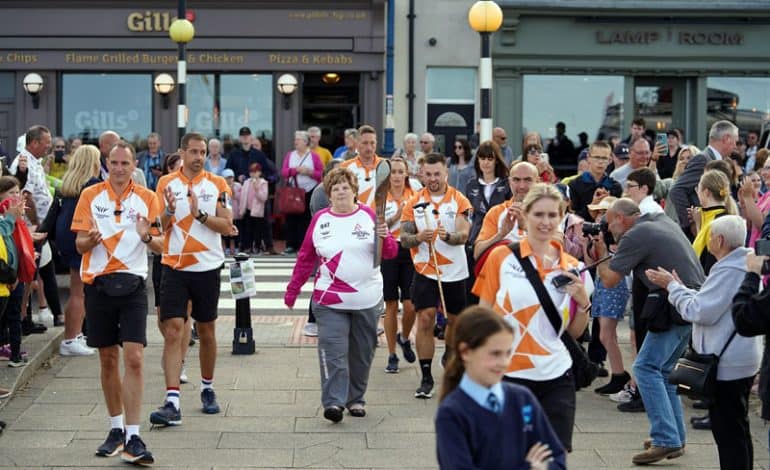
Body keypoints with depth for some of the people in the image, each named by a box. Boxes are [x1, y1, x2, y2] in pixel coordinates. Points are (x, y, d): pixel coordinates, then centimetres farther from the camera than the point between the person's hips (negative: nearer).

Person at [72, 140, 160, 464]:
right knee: (108, 360, 9)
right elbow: (79, 244, 3)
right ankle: (116, 429, 23)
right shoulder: (90, 195, 4)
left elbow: (160, 246, 2)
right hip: (98, 283, 1)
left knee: (134, 359, -11)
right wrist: (92, 239, -20)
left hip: (132, 284, -1)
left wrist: (147, 236, -20)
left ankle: (132, 437, -10)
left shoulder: (146, 198, 2)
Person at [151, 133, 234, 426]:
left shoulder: (217, 185, 2)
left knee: (206, 330, 12)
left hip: (207, 267, 1)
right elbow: (158, 227, 4)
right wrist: (169, 211, -16)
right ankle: (172, 403, -15)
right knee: (173, 330, -10)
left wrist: (200, 214, -18)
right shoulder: (166, 183, 4)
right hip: (174, 267, -1)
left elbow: (227, 226, -4)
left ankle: (207, 389, 31)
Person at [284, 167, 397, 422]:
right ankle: (334, 402, -12)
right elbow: (305, 258, 11)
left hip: (367, 300, 1)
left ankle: (356, 399, 23)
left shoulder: (369, 216, 3)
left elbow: (391, 253, 1)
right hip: (330, 301, -1)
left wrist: (384, 237, -20)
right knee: (333, 353, -10)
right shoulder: (320, 219, 5)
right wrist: (292, 290, 11)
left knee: (362, 353, 9)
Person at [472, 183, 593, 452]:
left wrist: (584, 303, -7)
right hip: (509, 374, -2)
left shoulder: (572, 267, 6)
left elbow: (575, 332, 11)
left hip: (556, 377, 3)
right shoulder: (502, 257, -3)